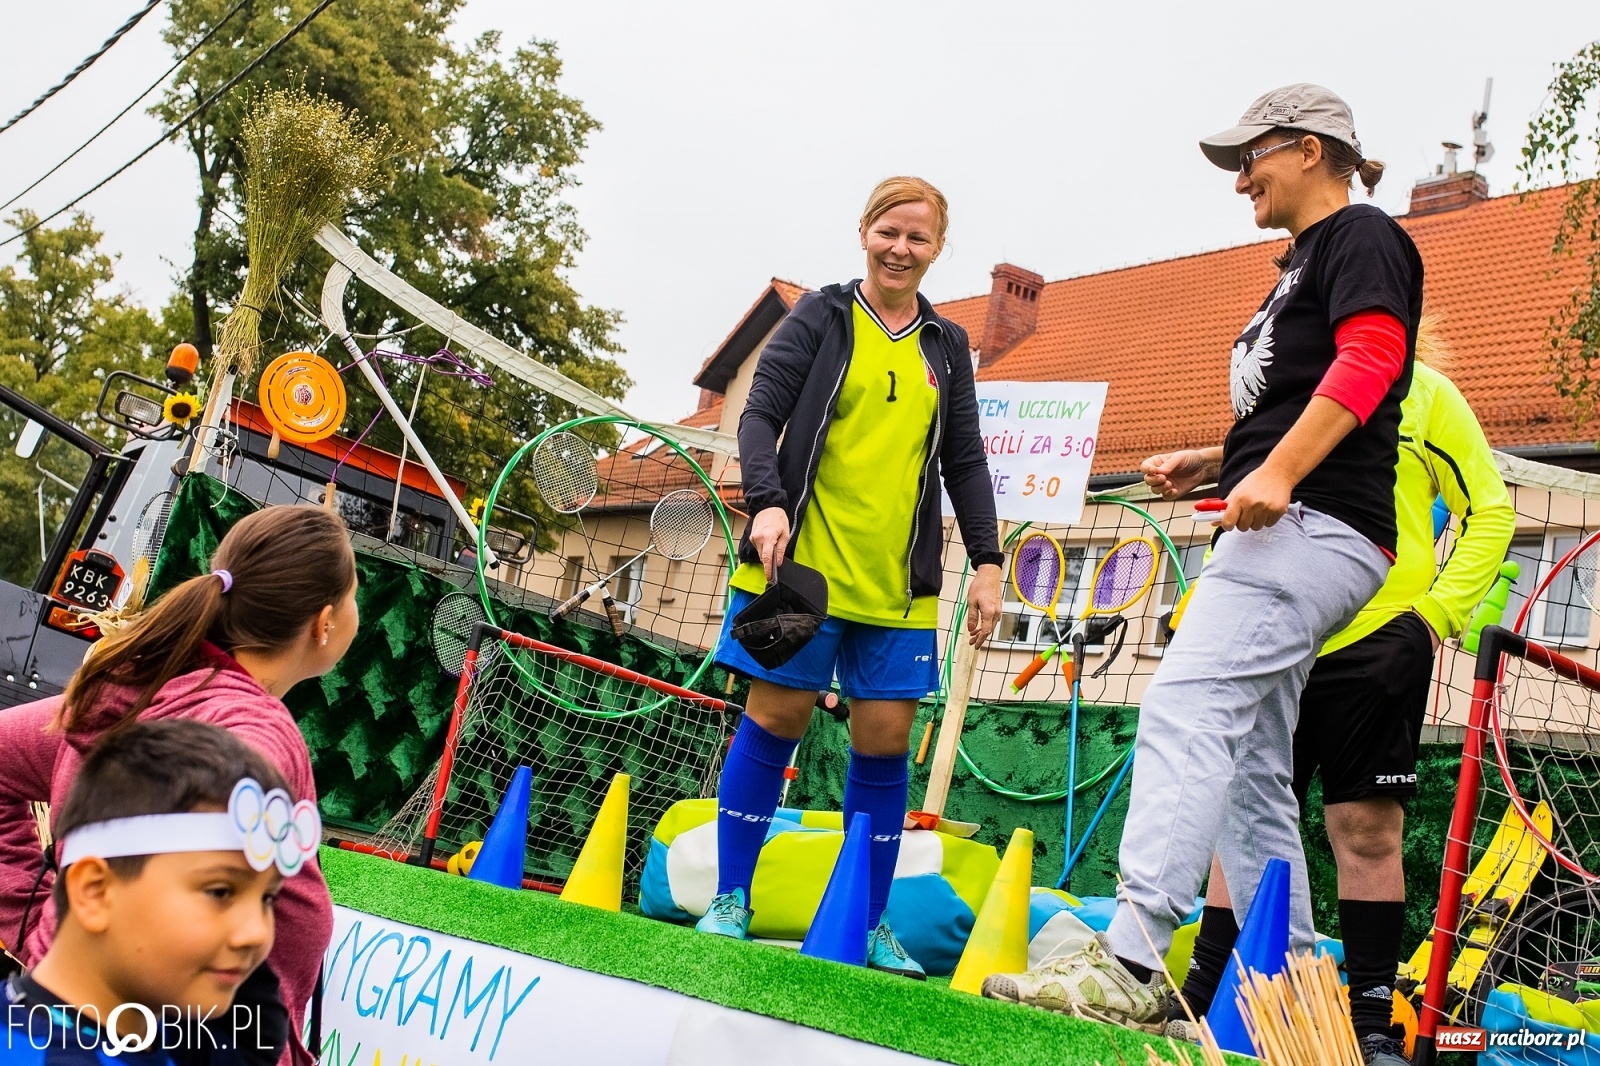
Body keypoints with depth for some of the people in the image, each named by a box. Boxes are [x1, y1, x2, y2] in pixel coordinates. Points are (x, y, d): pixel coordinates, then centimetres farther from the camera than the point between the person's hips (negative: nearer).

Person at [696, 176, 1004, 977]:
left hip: (898, 581, 3)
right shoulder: (822, 317, 6)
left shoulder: (946, 347, 15)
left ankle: (870, 922, 12)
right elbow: (760, 414, -1)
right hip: (805, 560, -3)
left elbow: (964, 462, 16)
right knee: (776, 718, -2)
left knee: (885, 742, 1)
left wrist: (987, 564, 7)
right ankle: (731, 899, 10)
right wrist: (767, 505, -18)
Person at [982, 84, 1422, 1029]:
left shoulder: (1361, 235, 1)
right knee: (1252, 773, 7)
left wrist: (1278, 475, -26)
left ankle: (1131, 962, -31)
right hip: (1285, 530, 11)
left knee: (1185, 709, -24)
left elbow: (1370, 356, -17)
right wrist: (1213, 462, 21)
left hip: (1310, 526, -11)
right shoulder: (1304, 265, 30)